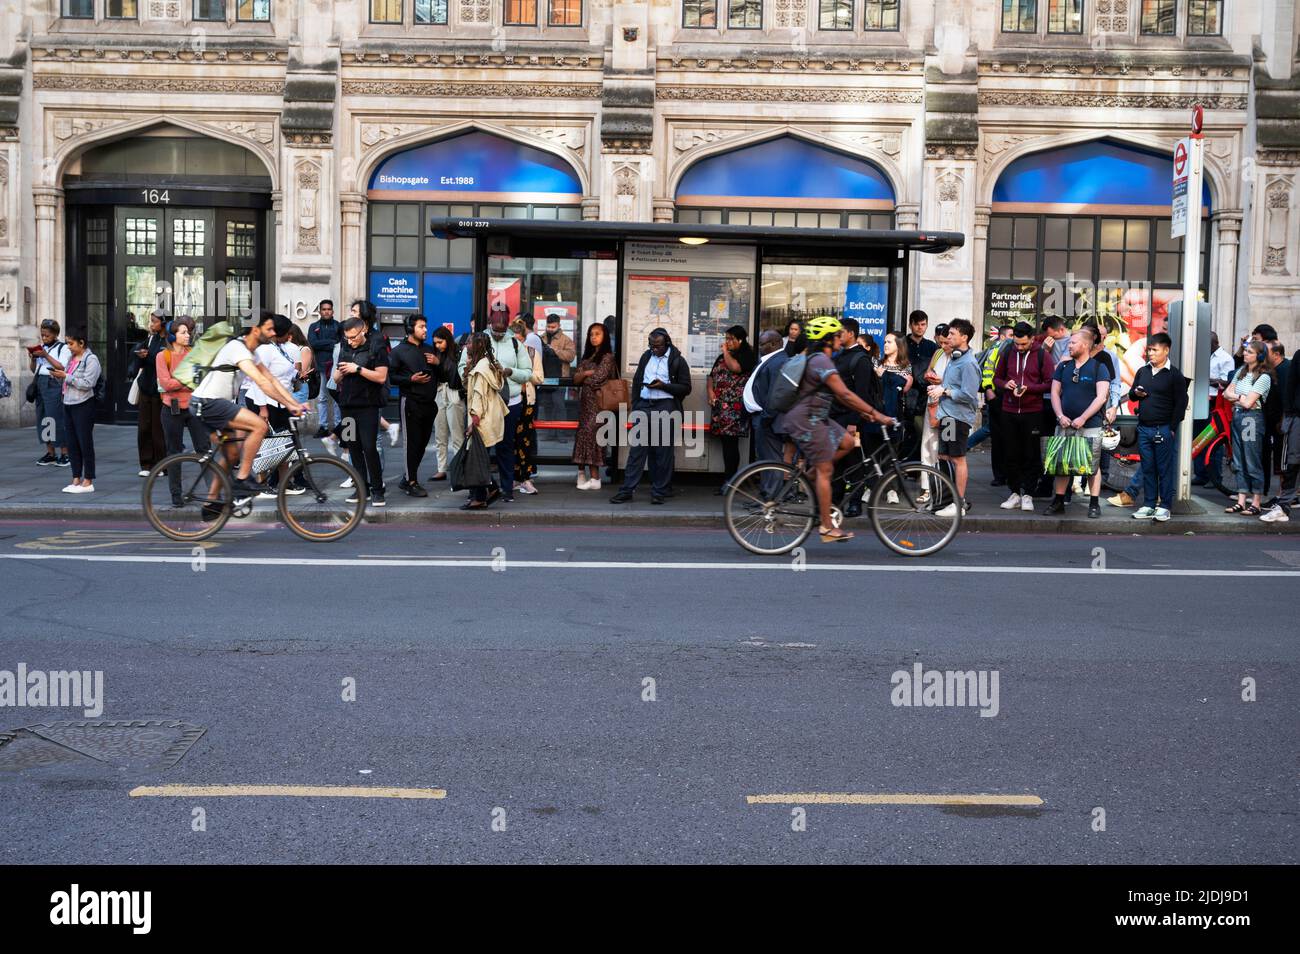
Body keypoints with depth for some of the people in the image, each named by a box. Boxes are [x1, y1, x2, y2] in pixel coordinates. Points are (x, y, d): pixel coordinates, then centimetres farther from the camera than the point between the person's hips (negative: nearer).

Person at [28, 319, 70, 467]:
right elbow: (33, 368, 19)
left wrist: (46, 355, -15)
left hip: (54, 384, -6)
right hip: (40, 384, 7)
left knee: (58, 418, -8)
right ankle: (50, 453, 14)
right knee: (42, 418, 6)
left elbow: (62, 368, -14)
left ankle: (64, 454, -1)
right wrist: (32, 358, 0)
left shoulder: (63, 348, -3)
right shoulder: (41, 347, 15)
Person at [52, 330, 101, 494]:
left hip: (83, 405, -8)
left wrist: (66, 376, -18)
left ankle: (88, 482, 1)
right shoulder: (71, 358, 16)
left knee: (85, 443, -3)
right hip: (68, 404, 8)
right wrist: (58, 376, 1)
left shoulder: (91, 359, -8)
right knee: (72, 444, 9)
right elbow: (65, 382, 21)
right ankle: (76, 479, 15)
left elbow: (87, 383, -18)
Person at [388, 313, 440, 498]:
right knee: (412, 443, -5)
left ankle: (408, 479, 19)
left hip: (429, 403, 6)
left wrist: (438, 362, 0)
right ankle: (410, 482, 2)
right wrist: (411, 379, -17)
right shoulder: (399, 351, 0)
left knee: (423, 443, 8)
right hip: (410, 402, -6)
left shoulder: (430, 350, 16)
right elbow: (391, 376, -7)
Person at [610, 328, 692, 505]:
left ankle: (660, 492, 7)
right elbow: (636, 381, 21)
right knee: (637, 448, 0)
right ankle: (627, 489, 0)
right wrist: (635, 407, 12)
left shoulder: (678, 361, 1)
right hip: (644, 405, 4)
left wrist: (663, 386, -14)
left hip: (665, 406, -4)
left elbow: (686, 388, -1)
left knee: (663, 451, 0)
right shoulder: (646, 356, 15)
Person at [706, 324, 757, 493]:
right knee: (726, 443, 6)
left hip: (735, 406, -7)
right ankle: (728, 481, 10)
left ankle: (729, 481, -6)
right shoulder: (721, 357, 22)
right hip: (720, 405, 7)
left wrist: (726, 352, -3)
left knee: (731, 443, -9)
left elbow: (734, 367, -19)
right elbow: (711, 376, 22)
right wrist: (710, 391, 3)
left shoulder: (747, 356, -1)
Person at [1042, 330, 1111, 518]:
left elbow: (1101, 396, -9)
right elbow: (1055, 393, 10)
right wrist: (1060, 416, -5)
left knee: (1092, 465, 0)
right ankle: (1058, 501, 14)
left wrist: (1083, 418, -16)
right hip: (1064, 424, 4)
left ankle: (1094, 504, 5)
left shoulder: (1098, 367, -1)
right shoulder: (1063, 366, 12)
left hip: (1090, 426, -4)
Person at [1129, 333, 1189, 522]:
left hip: (1163, 430, -5)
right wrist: (1135, 393, -3)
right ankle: (1149, 505, 16)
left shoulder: (1174, 375, -5)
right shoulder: (1142, 371, 12)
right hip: (1143, 428, 5)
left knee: (1165, 469, 0)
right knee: (1147, 468, 10)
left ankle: (1165, 506, 5)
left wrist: (1172, 428, -9)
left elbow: (1181, 402, -6)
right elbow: (1131, 393, 22)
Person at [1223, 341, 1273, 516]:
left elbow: (1248, 403, -16)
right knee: (1239, 462, 8)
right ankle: (1241, 502, 12)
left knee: (1253, 463, -4)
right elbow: (1227, 393, 10)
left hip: (1252, 419, -8)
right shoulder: (1241, 371, 12)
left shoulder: (1264, 377, -10)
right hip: (1237, 417, 8)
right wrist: (1240, 397, -7)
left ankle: (1256, 504, 2)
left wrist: (1234, 397, 1)